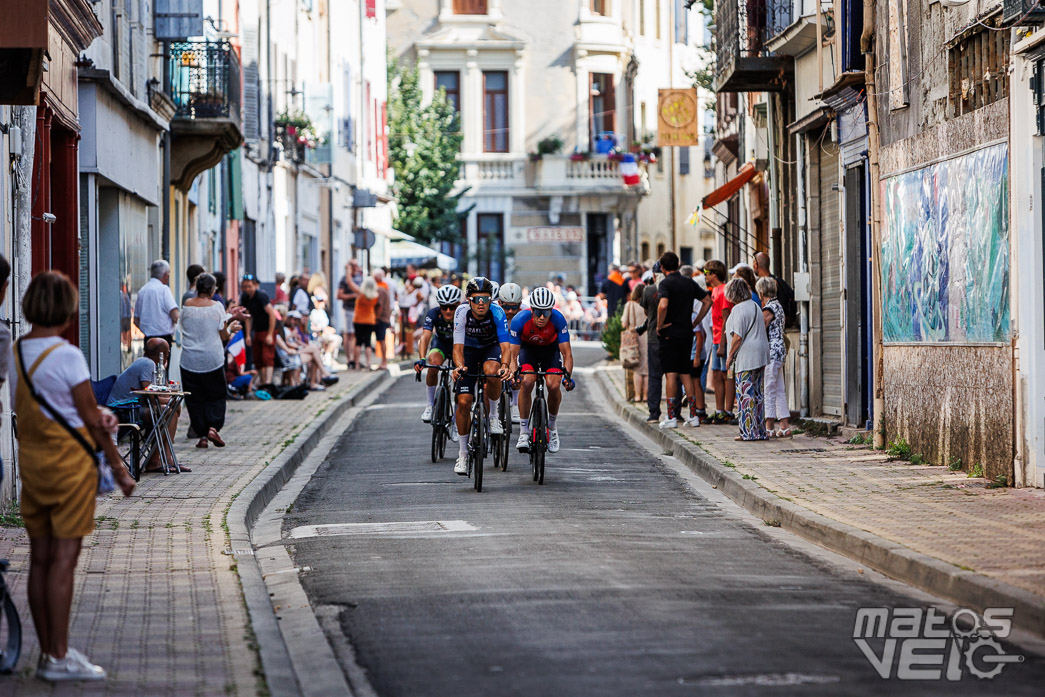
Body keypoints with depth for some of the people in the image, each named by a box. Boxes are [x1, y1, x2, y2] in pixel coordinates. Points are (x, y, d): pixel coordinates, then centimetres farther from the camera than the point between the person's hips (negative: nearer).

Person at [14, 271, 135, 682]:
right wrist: (119, 467, 1)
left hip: (31, 460, 7)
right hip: (69, 463, -6)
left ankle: (48, 652, 17)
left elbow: (26, 411, 7)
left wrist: (96, 417, -1)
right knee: (64, 558, -3)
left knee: (40, 557, 10)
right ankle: (59, 657, 0)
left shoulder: (14, 353, 4)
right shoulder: (67, 355, -16)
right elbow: (92, 420, -10)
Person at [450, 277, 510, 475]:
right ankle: (463, 453, 3)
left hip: (491, 348, -1)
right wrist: (459, 366, -53)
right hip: (469, 349, 1)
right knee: (463, 401, -12)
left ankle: (493, 415, -11)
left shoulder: (497, 313, -30)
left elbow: (505, 345, -37)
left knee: (491, 371, -37)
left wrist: (505, 366, -57)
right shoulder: (462, 313, -28)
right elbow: (458, 346, -32)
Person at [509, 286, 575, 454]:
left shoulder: (558, 319, -32)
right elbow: (512, 354, -27)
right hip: (527, 349, 0)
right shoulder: (520, 320, -33)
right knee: (526, 382, -26)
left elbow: (567, 353, -27)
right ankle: (524, 431, -14)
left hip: (550, 349, 0)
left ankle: (552, 425, 5)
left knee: (554, 386, -22)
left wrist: (567, 375, -43)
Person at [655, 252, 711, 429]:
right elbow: (707, 300, 14)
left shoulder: (665, 283, -11)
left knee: (671, 374, -4)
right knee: (685, 374, 13)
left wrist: (659, 325, -14)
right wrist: (695, 322, 15)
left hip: (669, 334, -6)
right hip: (686, 334, 6)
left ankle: (671, 417, -6)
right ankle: (693, 415, 11)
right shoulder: (689, 283, 9)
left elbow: (663, 305, -28)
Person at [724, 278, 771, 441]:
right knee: (757, 394, 12)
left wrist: (730, 356, -9)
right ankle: (760, 431, 14)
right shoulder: (755, 306, 15)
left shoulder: (739, 309, -13)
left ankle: (748, 432, -6)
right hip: (760, 357, 9)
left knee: (745, 395, -5)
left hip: (746, 358, -9)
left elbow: (738, 337, -18)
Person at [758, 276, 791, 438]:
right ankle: (785, 426, 10)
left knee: (769, 390, -6)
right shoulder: (778, 306, 15)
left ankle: (769, 428, -6)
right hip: (780, 350, 9)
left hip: (771, 352, -9)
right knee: (779, 391, 11)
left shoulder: (768, 309, -14)